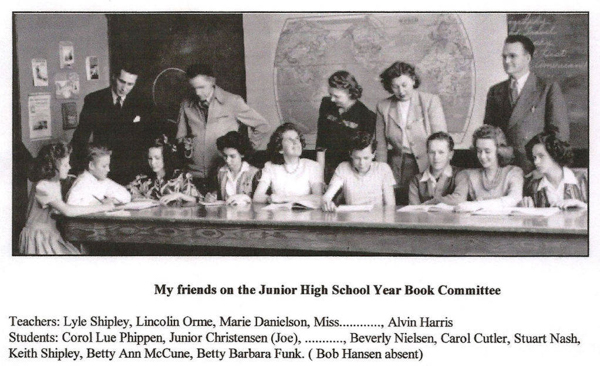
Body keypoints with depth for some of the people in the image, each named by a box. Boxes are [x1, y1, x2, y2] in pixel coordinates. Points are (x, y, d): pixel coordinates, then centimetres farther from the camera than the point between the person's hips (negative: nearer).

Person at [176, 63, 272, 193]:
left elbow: (264, 128, 5)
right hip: (196, 177, 3)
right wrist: (185, 144, -1)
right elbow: (180, 136, 20)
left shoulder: (232, 102, 1)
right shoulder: (186, 105, 10)